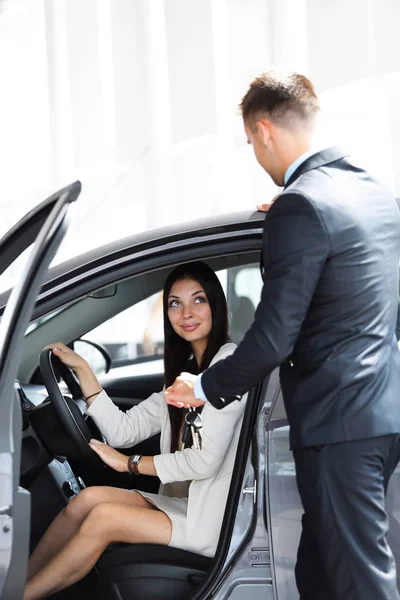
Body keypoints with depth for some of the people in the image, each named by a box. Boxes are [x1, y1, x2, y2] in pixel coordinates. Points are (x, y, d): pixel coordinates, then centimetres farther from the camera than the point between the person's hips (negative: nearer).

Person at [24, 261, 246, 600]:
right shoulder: (186, 371, 15)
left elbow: (206, 460, -18)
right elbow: (124, 431, 8)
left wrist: (131, 464, -6)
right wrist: (82, 369, 4)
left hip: (216, 519, -8)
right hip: (188, 505, 8)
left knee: (103, 517, -17)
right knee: (90, 497, -8)